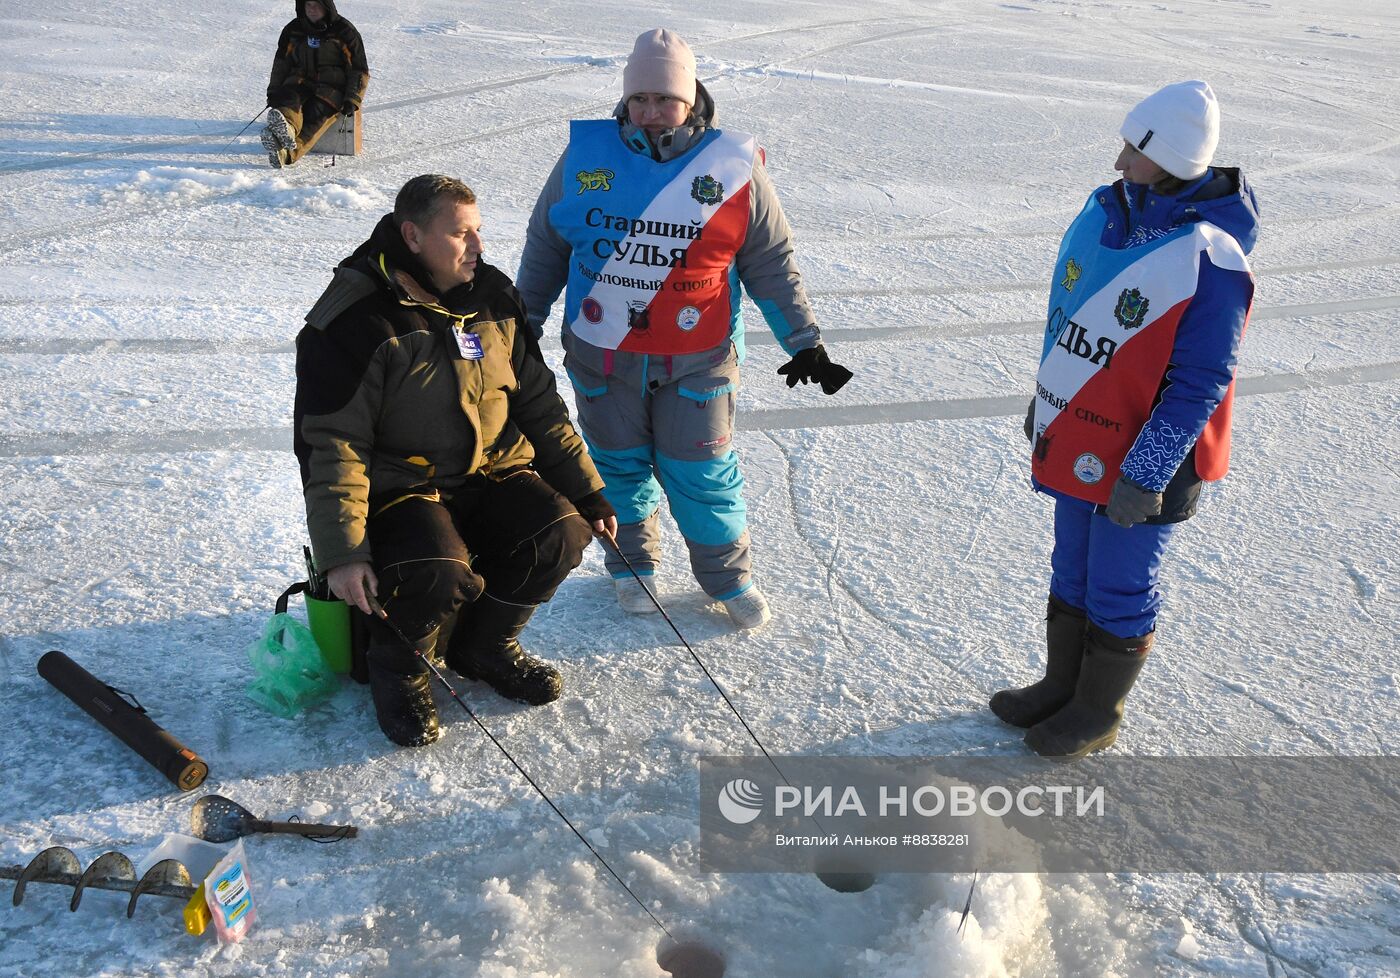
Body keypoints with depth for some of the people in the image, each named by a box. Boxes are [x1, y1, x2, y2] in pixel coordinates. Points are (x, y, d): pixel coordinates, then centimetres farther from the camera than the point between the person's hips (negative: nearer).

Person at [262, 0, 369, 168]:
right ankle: (286, 128, -64)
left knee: (316, 116, -31)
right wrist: (274, 92, 13)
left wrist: (352, 100, -10)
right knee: (289, 100, -31)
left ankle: (286, 153, -55)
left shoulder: (344, 31, 1)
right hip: (299, 84, 4)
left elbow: (359, 70, 2)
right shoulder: (293, 30, 12)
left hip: (331, 88, -3)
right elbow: (281, 63, 23)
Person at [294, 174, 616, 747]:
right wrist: (342, 553, -25)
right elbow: (332, 444, -17)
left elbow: (539, 406, 11)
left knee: (560, 535, -19)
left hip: (491, 470, 6)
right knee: (439, 574, -32)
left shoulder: (494, 296, 4)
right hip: (399, 486, -5)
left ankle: (483, 646, 9)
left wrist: (587, 492, 7)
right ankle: (397, 668, 3)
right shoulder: (353, 320, -15)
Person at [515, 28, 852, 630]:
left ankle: (728, 576, 27)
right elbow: (545, 245, 11)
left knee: (702, 473, 5)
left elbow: (771, 264, 5)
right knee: (618, 465, 15)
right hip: (602, 355, 2)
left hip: (698, 361, -1)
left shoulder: (733, 170, -4)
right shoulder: (585, 157, -1)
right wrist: (524, 326, 14)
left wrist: (804, 344, 4)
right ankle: (633, 563, 38)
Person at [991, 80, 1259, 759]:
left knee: (1118, 591, 10)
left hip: (1145, 460, -7)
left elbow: (1200, 385, -21)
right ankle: (1061, 687, 40)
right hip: (1077, 443, 7)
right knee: (1071, 574, 21)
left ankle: (1097, 714, 31)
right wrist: (1046, 403, 18)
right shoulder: (1104, 209, -1)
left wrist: (1144, 476, -20)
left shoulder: (1209, 260, -24)